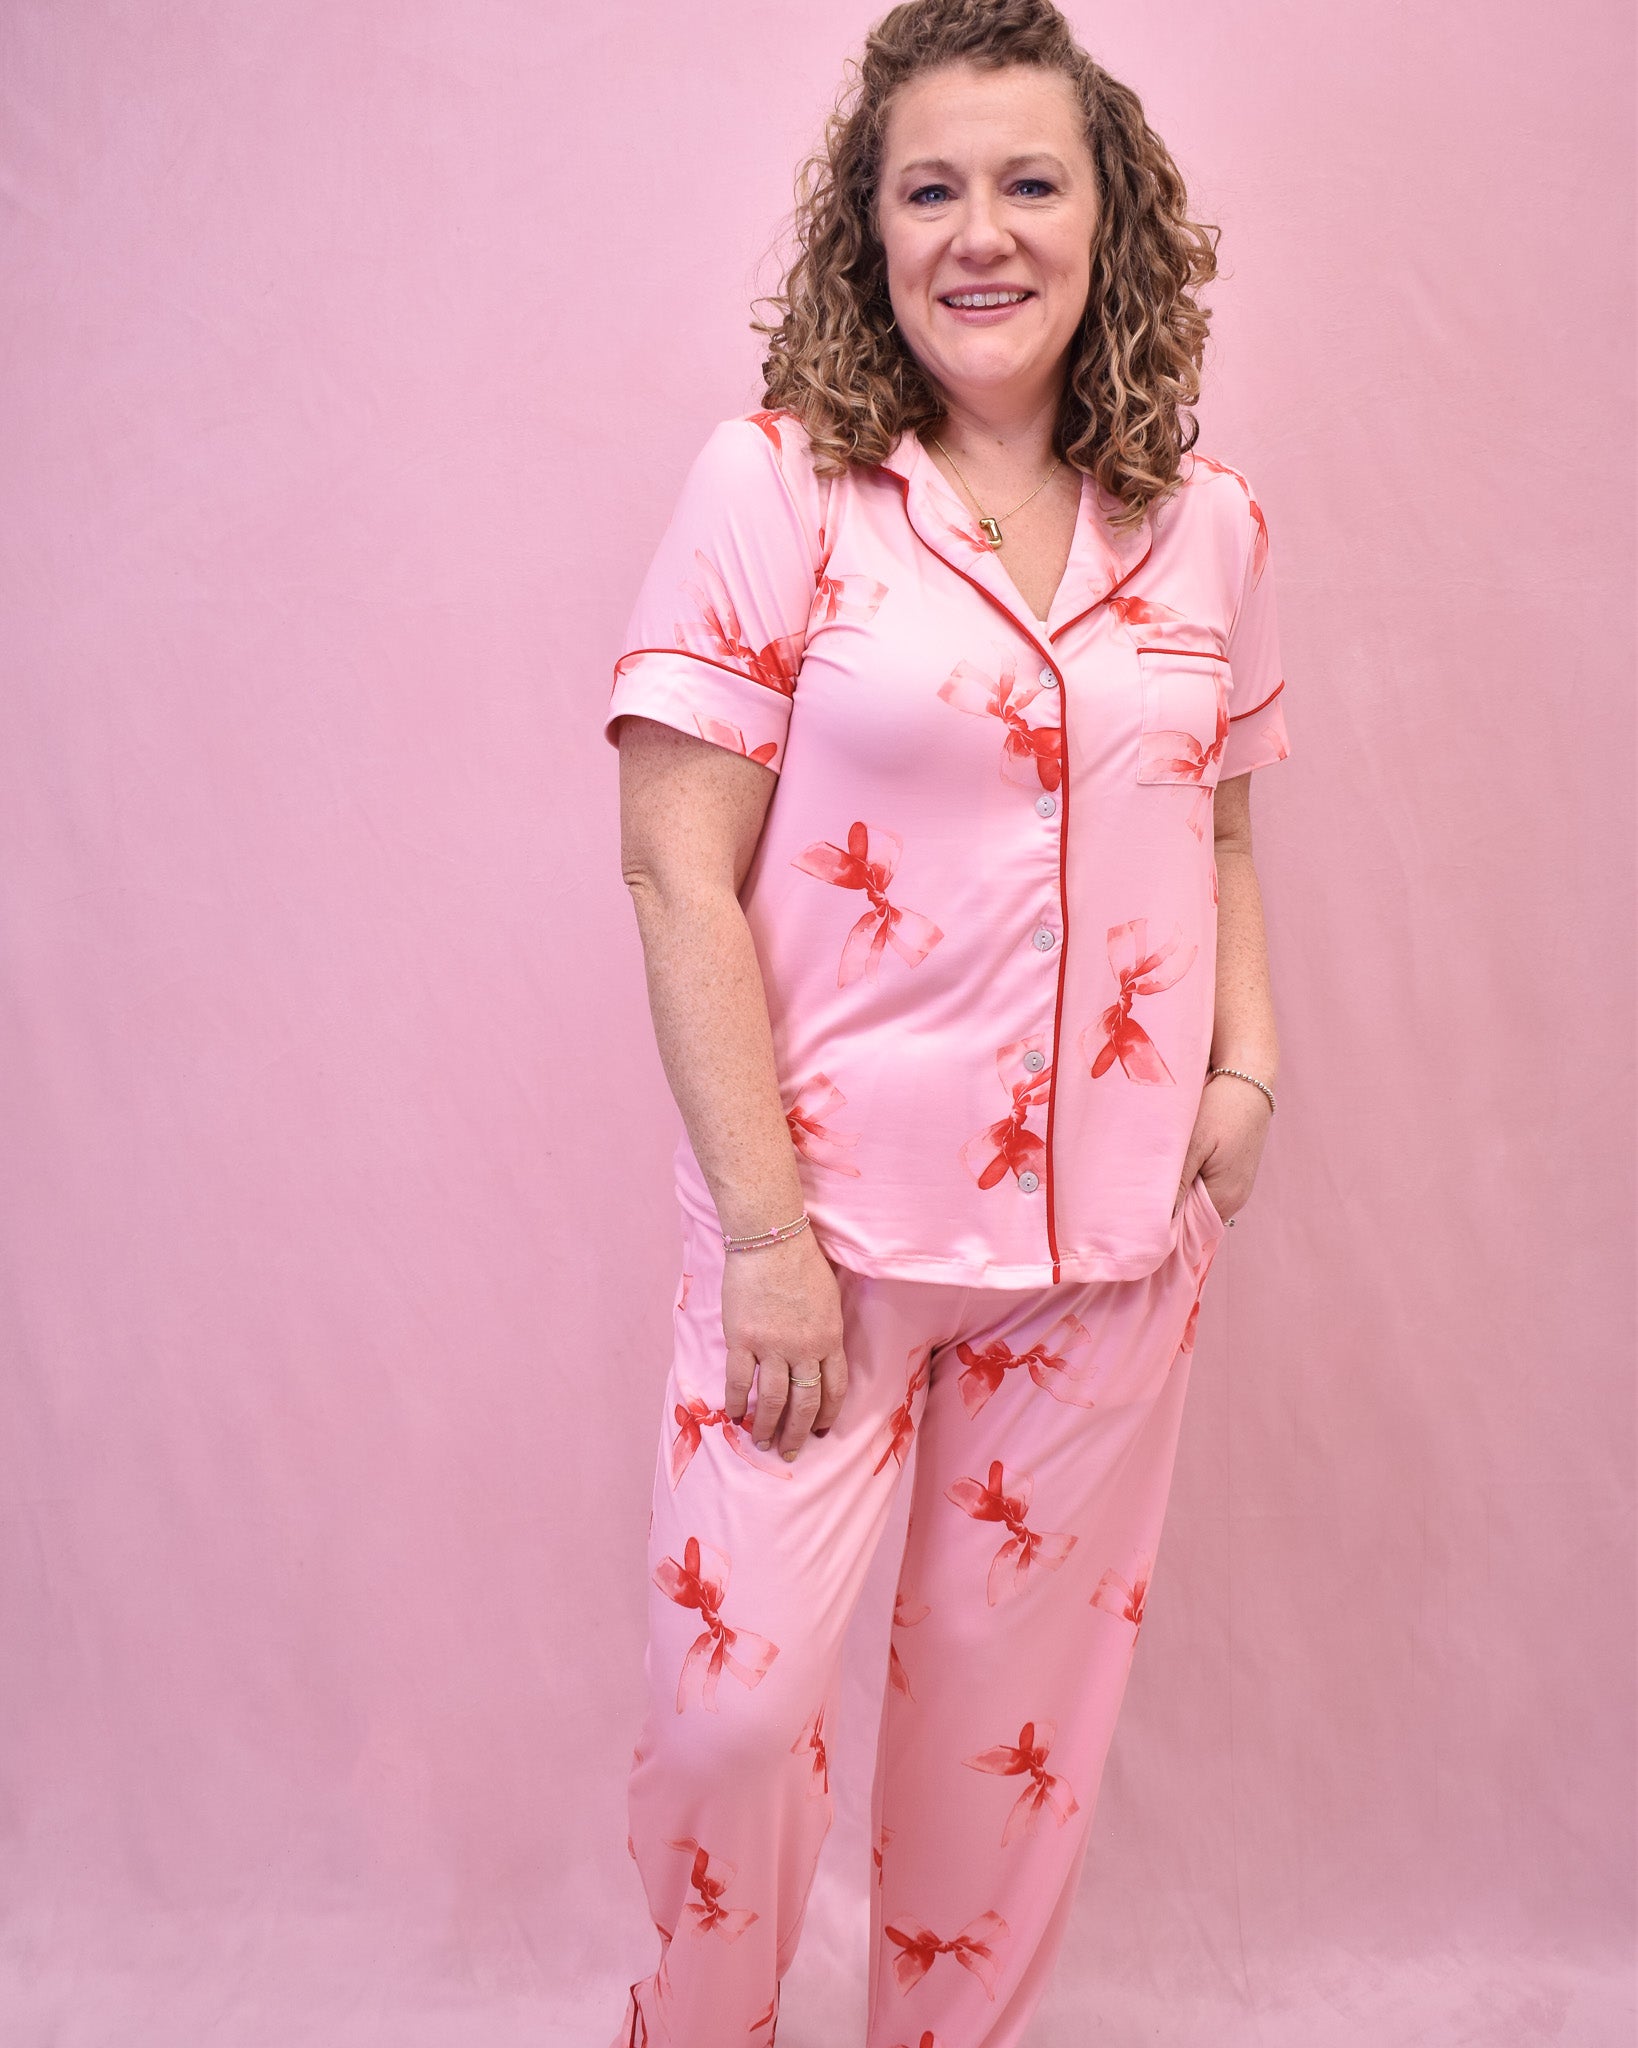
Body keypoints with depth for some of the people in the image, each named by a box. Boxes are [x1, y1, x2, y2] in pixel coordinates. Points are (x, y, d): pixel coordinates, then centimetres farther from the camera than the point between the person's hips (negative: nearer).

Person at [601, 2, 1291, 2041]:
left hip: (1116, 1228, 4)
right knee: (733, 1695, 1)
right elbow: (681, 871, -11)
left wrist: (1248, 1066, 0)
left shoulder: (1205, 521, 5)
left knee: (1019, 1702, 15)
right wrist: (765, 1229, -14)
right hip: (831, 1210, -3)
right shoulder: (776, 483, -7)